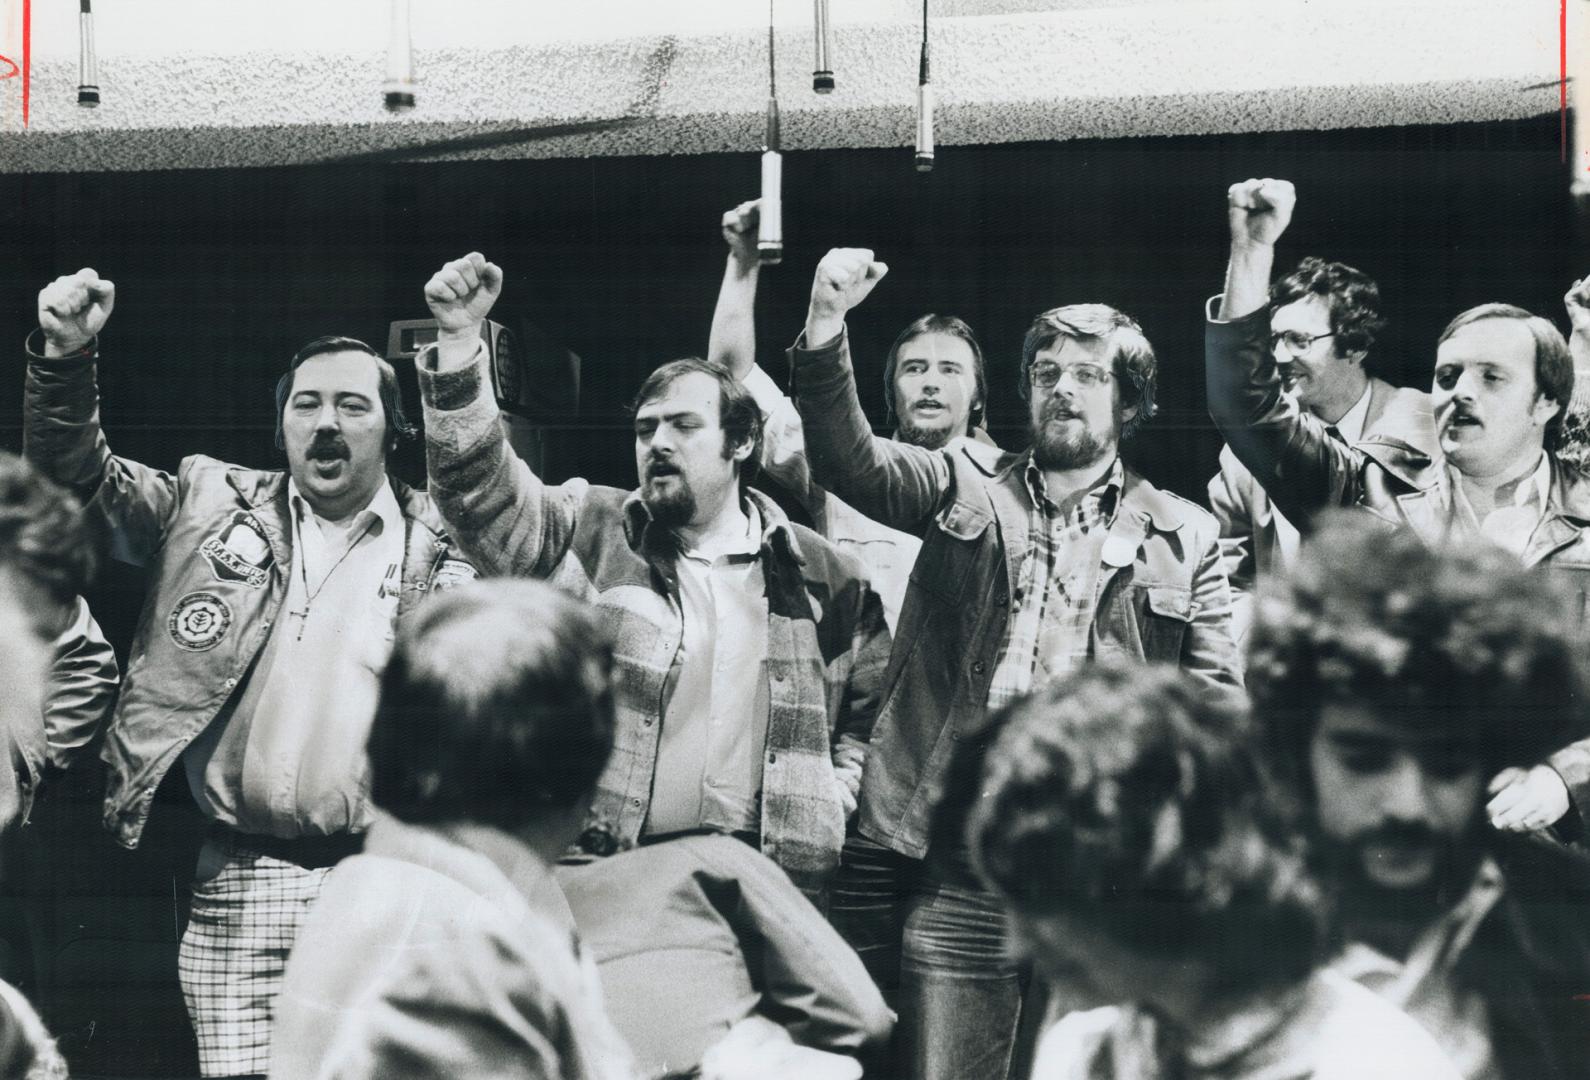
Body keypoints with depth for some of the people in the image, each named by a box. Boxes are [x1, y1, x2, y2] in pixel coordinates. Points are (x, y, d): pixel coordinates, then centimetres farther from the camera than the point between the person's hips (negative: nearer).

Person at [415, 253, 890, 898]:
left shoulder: (821, 576, 13)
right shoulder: (590, 534, 7)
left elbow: (869, 710, 21)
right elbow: (480, 485, -7)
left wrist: (827, 810, 6)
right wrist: (459, 341, -18)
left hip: (769, 878, 2)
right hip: (604, 869, -1)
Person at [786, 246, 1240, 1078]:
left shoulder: (1182, 535, 11)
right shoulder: (966, 489, 12)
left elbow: (1216, 694, 7)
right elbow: (850, 462, -4)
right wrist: (825, 325, -19)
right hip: (960, 866, 0)